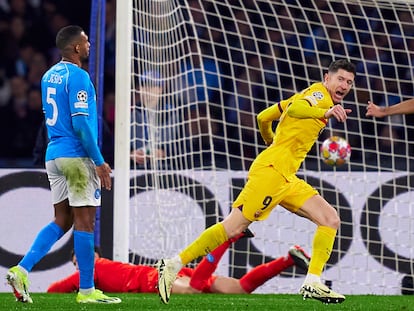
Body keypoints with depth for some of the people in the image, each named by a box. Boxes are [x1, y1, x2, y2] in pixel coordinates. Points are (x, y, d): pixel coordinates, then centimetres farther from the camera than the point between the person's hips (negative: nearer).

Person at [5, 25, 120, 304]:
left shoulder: (49, 75, 14)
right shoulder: (78, 77, -13)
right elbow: (80, 124, -19)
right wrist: (99, 161, -16)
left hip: (54, 155, 8)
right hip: (77, 156, -8)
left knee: (62, 221, 13)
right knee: (84, 221, -2)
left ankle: (22, 270, 0)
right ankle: (87, 290, 1)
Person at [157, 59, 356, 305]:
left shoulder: (309, 96, 22)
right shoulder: (319, 92, -3)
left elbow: (263, 117, 26)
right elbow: (294, 108, -27)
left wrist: (272, 143, 43)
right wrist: (325, 113, -43)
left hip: (286, 178, 10)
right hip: (270, 170, -10)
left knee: (331, 220, 0)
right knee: (233, 228, -12)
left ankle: (312, 284, -6)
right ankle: (174, 264, -4)